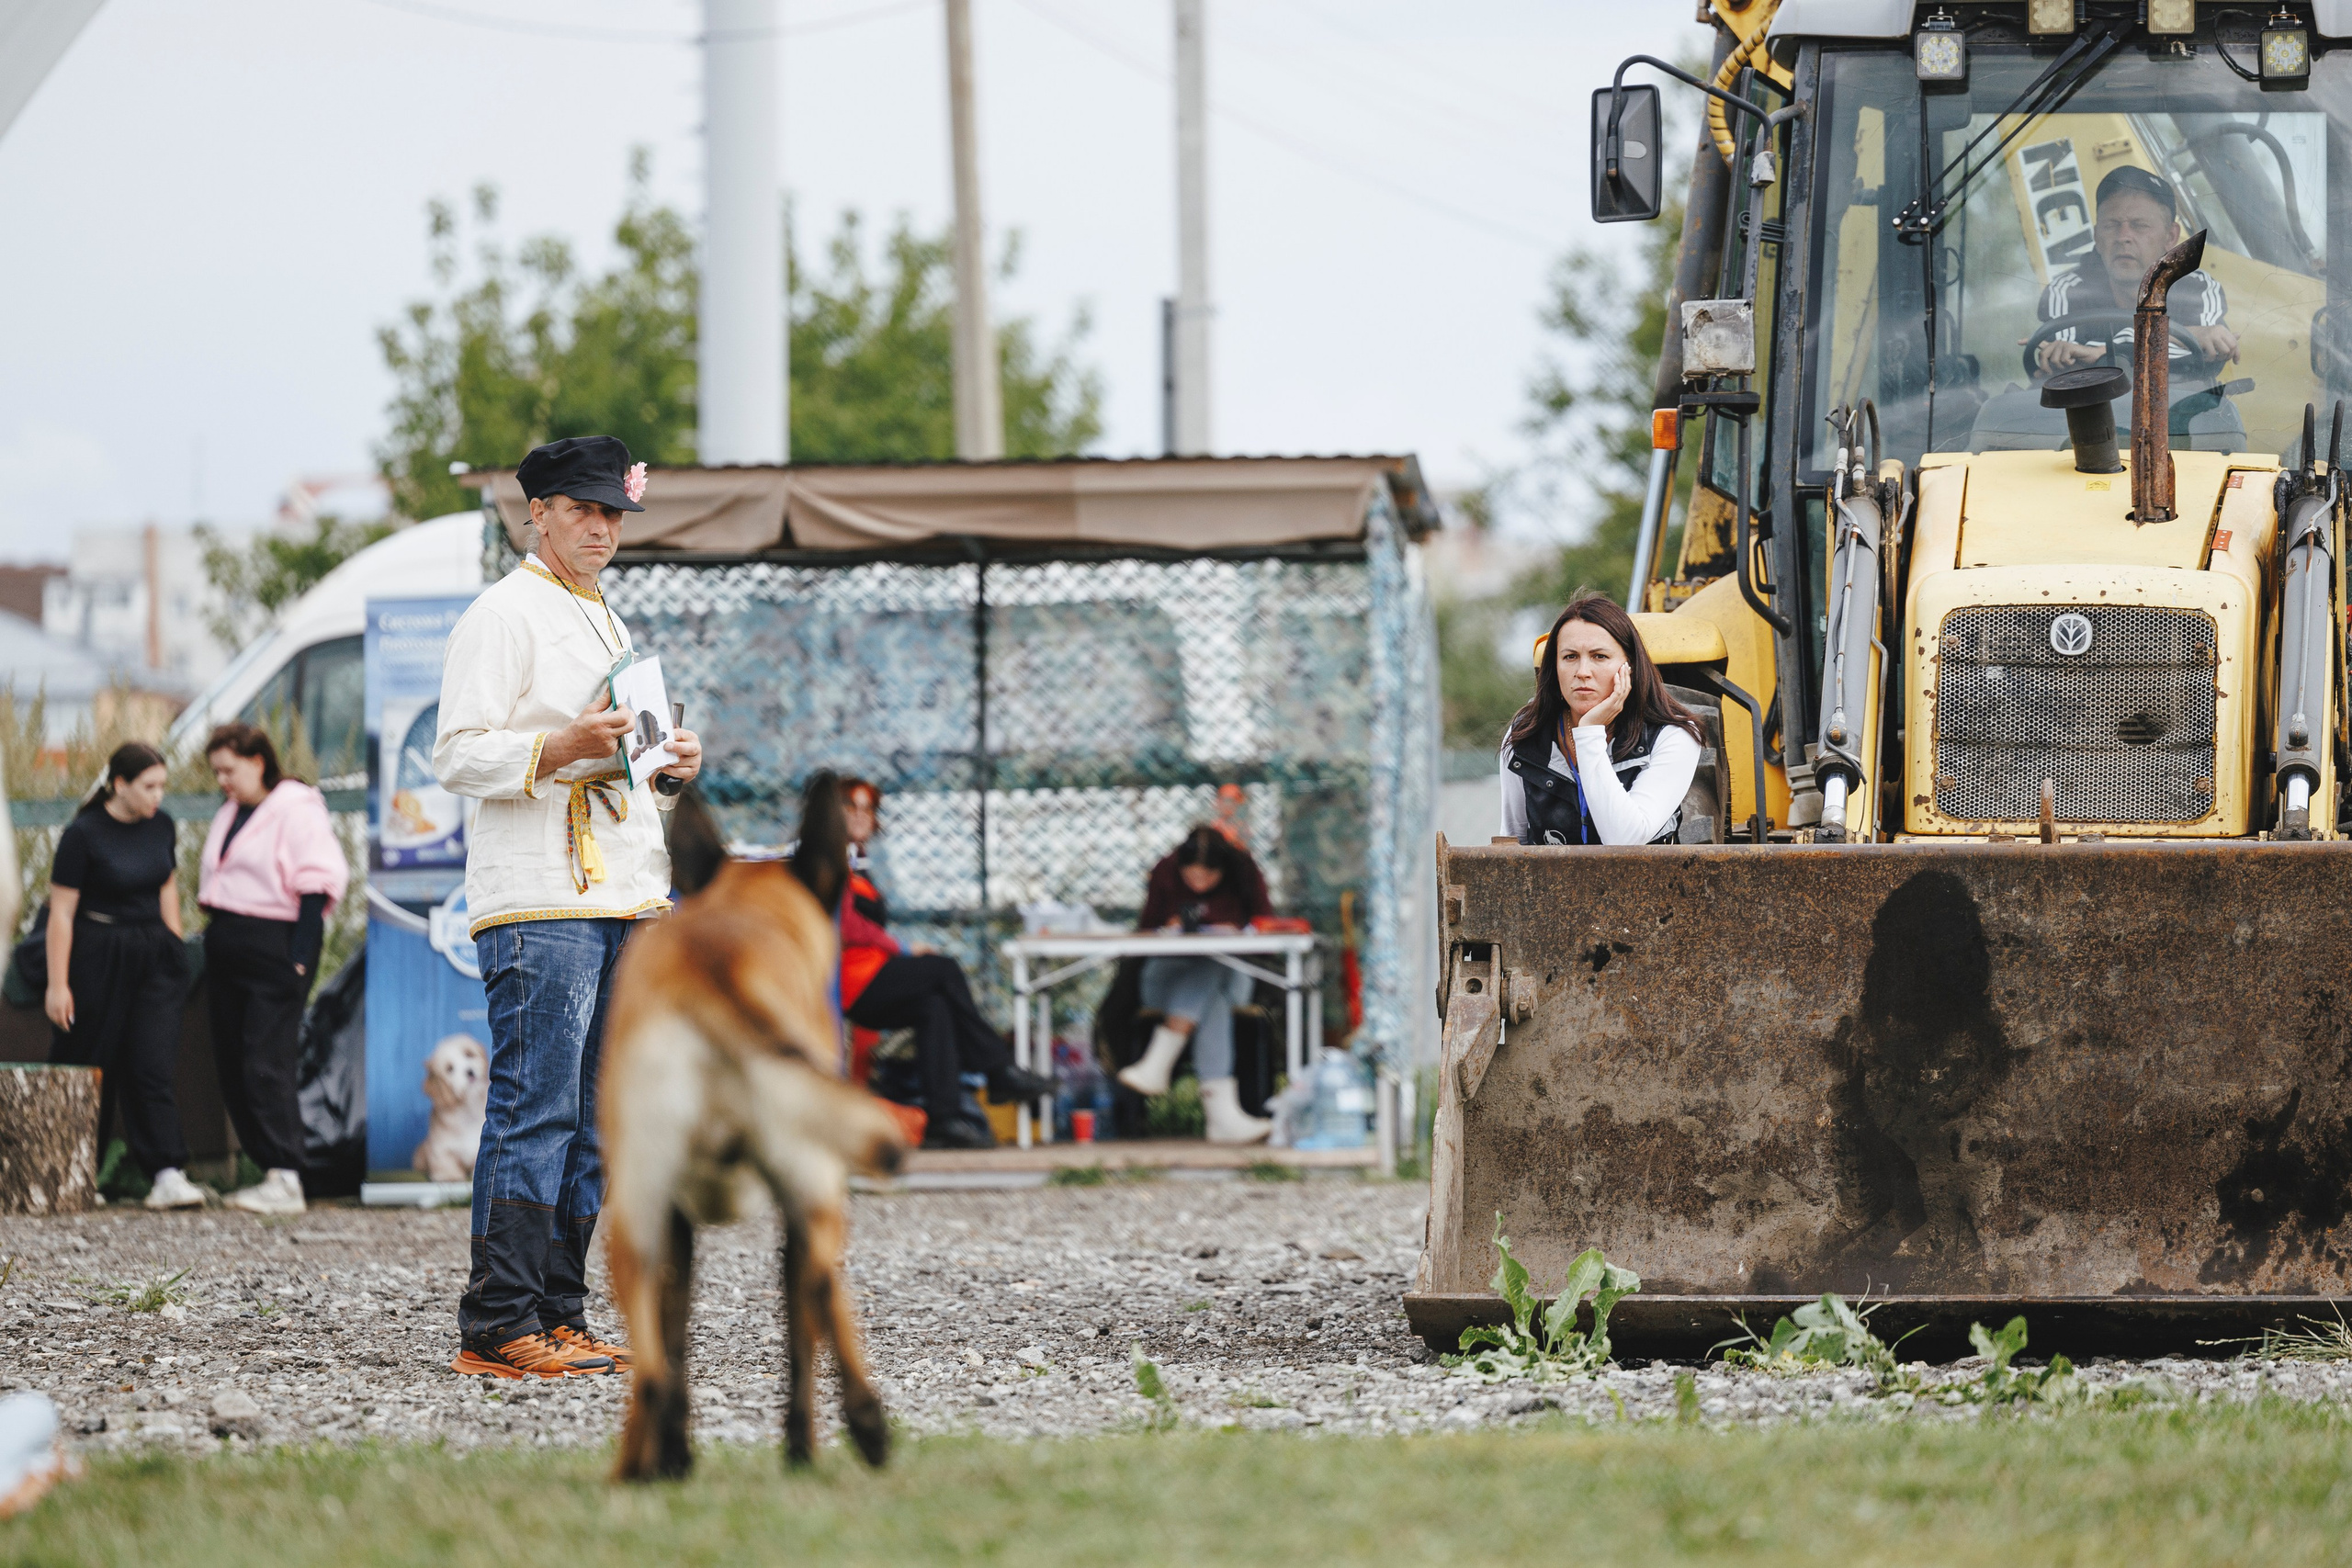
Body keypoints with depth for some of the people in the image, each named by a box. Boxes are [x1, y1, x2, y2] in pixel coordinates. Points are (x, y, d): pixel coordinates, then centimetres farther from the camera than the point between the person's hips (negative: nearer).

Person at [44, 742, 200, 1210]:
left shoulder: (161, 826, 5)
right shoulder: (84, 834, -12)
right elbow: (61, 912, -9)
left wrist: (176, 952, 15)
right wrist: (58, 984, -10)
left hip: (153, 956, 4)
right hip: (98, 957, -4)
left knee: (152, 1066, -6)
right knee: (91, 1067, 5)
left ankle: (167, 1176, -14)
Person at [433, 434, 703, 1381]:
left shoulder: (606, 624, 23)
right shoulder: (504, 616, -4)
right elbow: (458, 759, -11)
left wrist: (668, 766, 11)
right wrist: (563, 748, -24)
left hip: (621, 901, 9)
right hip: (537, 902, -9)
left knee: (587, 1121, 8)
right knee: (535, 1111, -12)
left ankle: (558, 1319, 11)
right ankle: (497, 1329, -13)